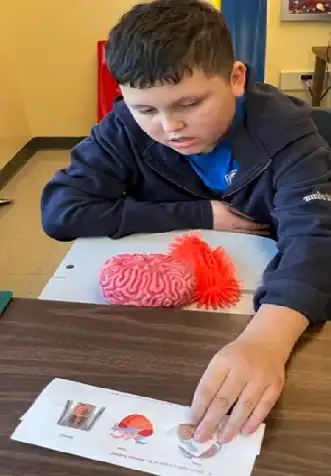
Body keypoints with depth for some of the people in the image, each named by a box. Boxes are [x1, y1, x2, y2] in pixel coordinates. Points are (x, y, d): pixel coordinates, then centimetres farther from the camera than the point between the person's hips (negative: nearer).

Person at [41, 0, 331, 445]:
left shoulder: (283, 128, -22)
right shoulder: (126, 128, -15)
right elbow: (60, 210, -21)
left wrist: (267, 338, -57)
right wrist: (201, 217, -23)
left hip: (266, 303, 0)